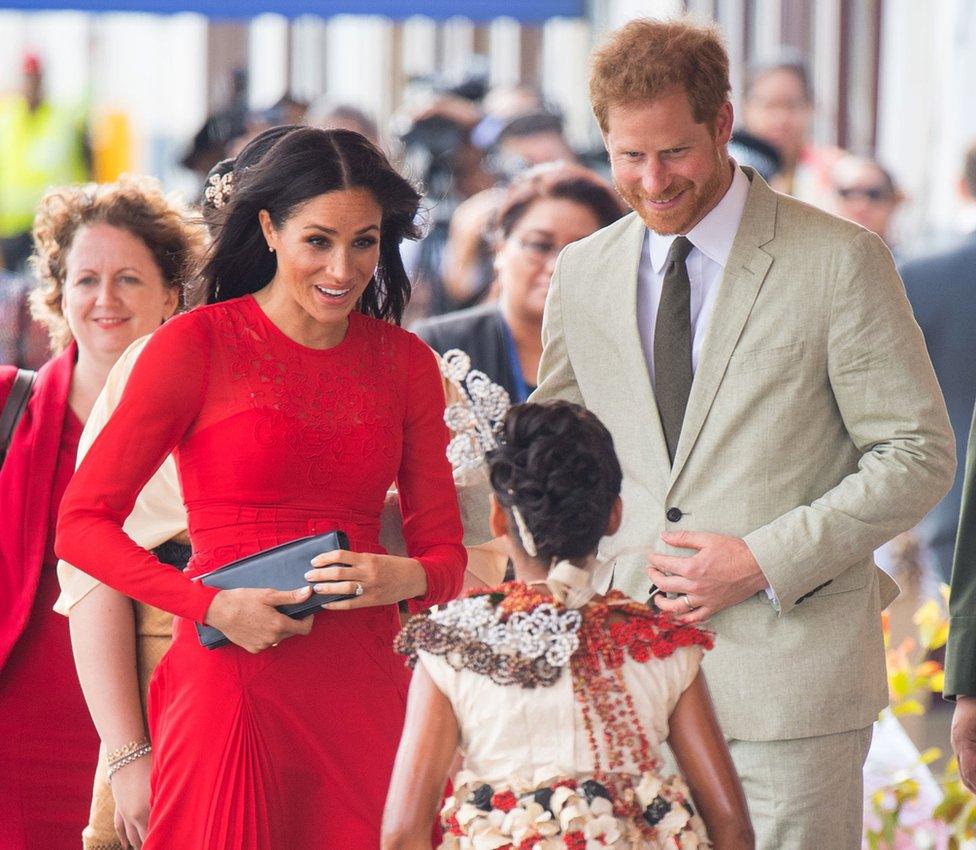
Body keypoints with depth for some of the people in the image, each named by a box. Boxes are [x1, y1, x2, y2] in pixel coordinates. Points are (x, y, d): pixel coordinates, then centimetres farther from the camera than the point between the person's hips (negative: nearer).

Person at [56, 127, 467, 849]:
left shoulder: (405, 362, 11)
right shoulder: (197, 344, -2)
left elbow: (445, 551, 13)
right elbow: (83, 524, -4)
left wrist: (399, 578, -11)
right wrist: (215, 607, -15)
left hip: (365, 688, 4)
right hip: (230, 684, -4)